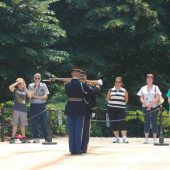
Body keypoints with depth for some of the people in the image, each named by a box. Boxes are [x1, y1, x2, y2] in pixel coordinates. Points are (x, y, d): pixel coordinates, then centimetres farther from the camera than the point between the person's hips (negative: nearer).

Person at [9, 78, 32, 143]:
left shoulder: (25, 91, 8)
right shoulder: (15, 90, 4)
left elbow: (30, 96, -10)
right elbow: (10, 87, -16)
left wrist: (25, 88, -9)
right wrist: (17, 83, -12)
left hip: (23, 110, 2)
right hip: (16, 109, -2)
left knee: (22, 125, 7)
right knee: (15, 124, -4)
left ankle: (24, 138, 15)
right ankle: (13, 138, -2)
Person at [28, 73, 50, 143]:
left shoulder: (43, 85, 4)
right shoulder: (31, 86, 5)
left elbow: (45, 96, -3)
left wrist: (36, 97, -11)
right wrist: (36, 87, -10)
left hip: (41, 105, -1)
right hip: (34, 105, 1)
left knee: (44, 122, -6)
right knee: (34, 122, 2)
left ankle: (47, 138, -4)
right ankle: (36, 138, 10)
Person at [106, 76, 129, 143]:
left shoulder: (124, 91, 6)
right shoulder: (111, 90, 7)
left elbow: (126, 100, 11)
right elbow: (107, 99, 12)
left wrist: (122, 104, 1)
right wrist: (112, 103, 3)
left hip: (121, 109, -2)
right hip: (112, 109, 2)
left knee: (122, 122, -12)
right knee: (113, 123, 2)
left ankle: (124, 138, -16)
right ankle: (116, 137, 11)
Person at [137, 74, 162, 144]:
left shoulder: (155, 88, 3)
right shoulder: (143, 88, 10)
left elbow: (158, 98, -6)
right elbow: (141, 98, 6)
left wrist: (151, 104, -16)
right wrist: (146, 104, -13)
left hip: (154, 107, -2)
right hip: (145, 107, 2)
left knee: (154, 122, -2)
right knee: (146, 122, 0)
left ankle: (155, 138, 0)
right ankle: (146, 139, -1)